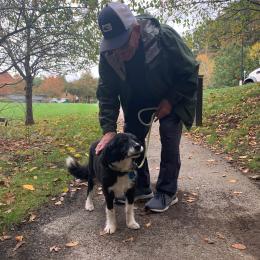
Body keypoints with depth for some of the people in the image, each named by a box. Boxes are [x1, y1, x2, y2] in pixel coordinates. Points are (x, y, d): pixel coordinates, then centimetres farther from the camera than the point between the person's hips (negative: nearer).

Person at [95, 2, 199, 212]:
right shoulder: (108, 54, -23)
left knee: (169, 141, -12)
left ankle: (167, 193, 1)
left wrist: (170, 101, -25)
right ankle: (141, 188, 14)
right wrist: (108, 129, -29)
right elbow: (107, 93, -19)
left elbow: (190, 72, -21)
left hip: (172, 97, -3)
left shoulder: (165, 37, -33)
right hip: (138, 100, 4)